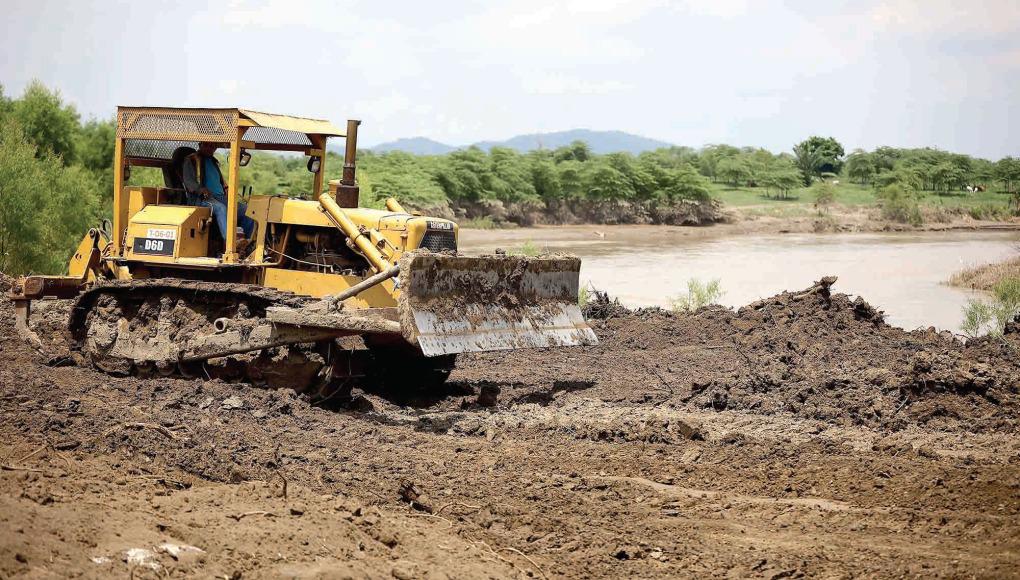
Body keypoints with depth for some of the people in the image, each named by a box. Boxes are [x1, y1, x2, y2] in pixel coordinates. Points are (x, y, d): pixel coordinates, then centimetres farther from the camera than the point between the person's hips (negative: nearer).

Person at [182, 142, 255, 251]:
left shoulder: (214, 162, 29)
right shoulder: (191, 160, 8)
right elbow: (188, 181, -5)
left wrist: (227, 191, 10)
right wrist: (201, 189, -24)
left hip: (221, 197, 7)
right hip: (201, 199, -7)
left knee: (246, 209, -14)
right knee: (220, 208, -38)